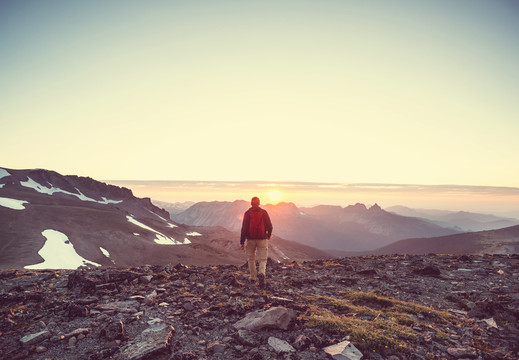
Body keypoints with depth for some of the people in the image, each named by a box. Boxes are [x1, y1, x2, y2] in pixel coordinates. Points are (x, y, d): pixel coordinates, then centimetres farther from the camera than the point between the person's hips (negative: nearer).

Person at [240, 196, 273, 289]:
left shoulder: (247, 213, -3)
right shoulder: (264, 212, -1)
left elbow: (244, 228, -8)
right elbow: (270, 226, 0)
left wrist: (242, 242, -4)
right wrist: (269, 235, 20)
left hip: (250, 239, 0)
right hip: (262, 239, 0)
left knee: (251, 259, 18)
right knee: (262, 260, 4)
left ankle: (253, 277, 26)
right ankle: (261, 274, -21)